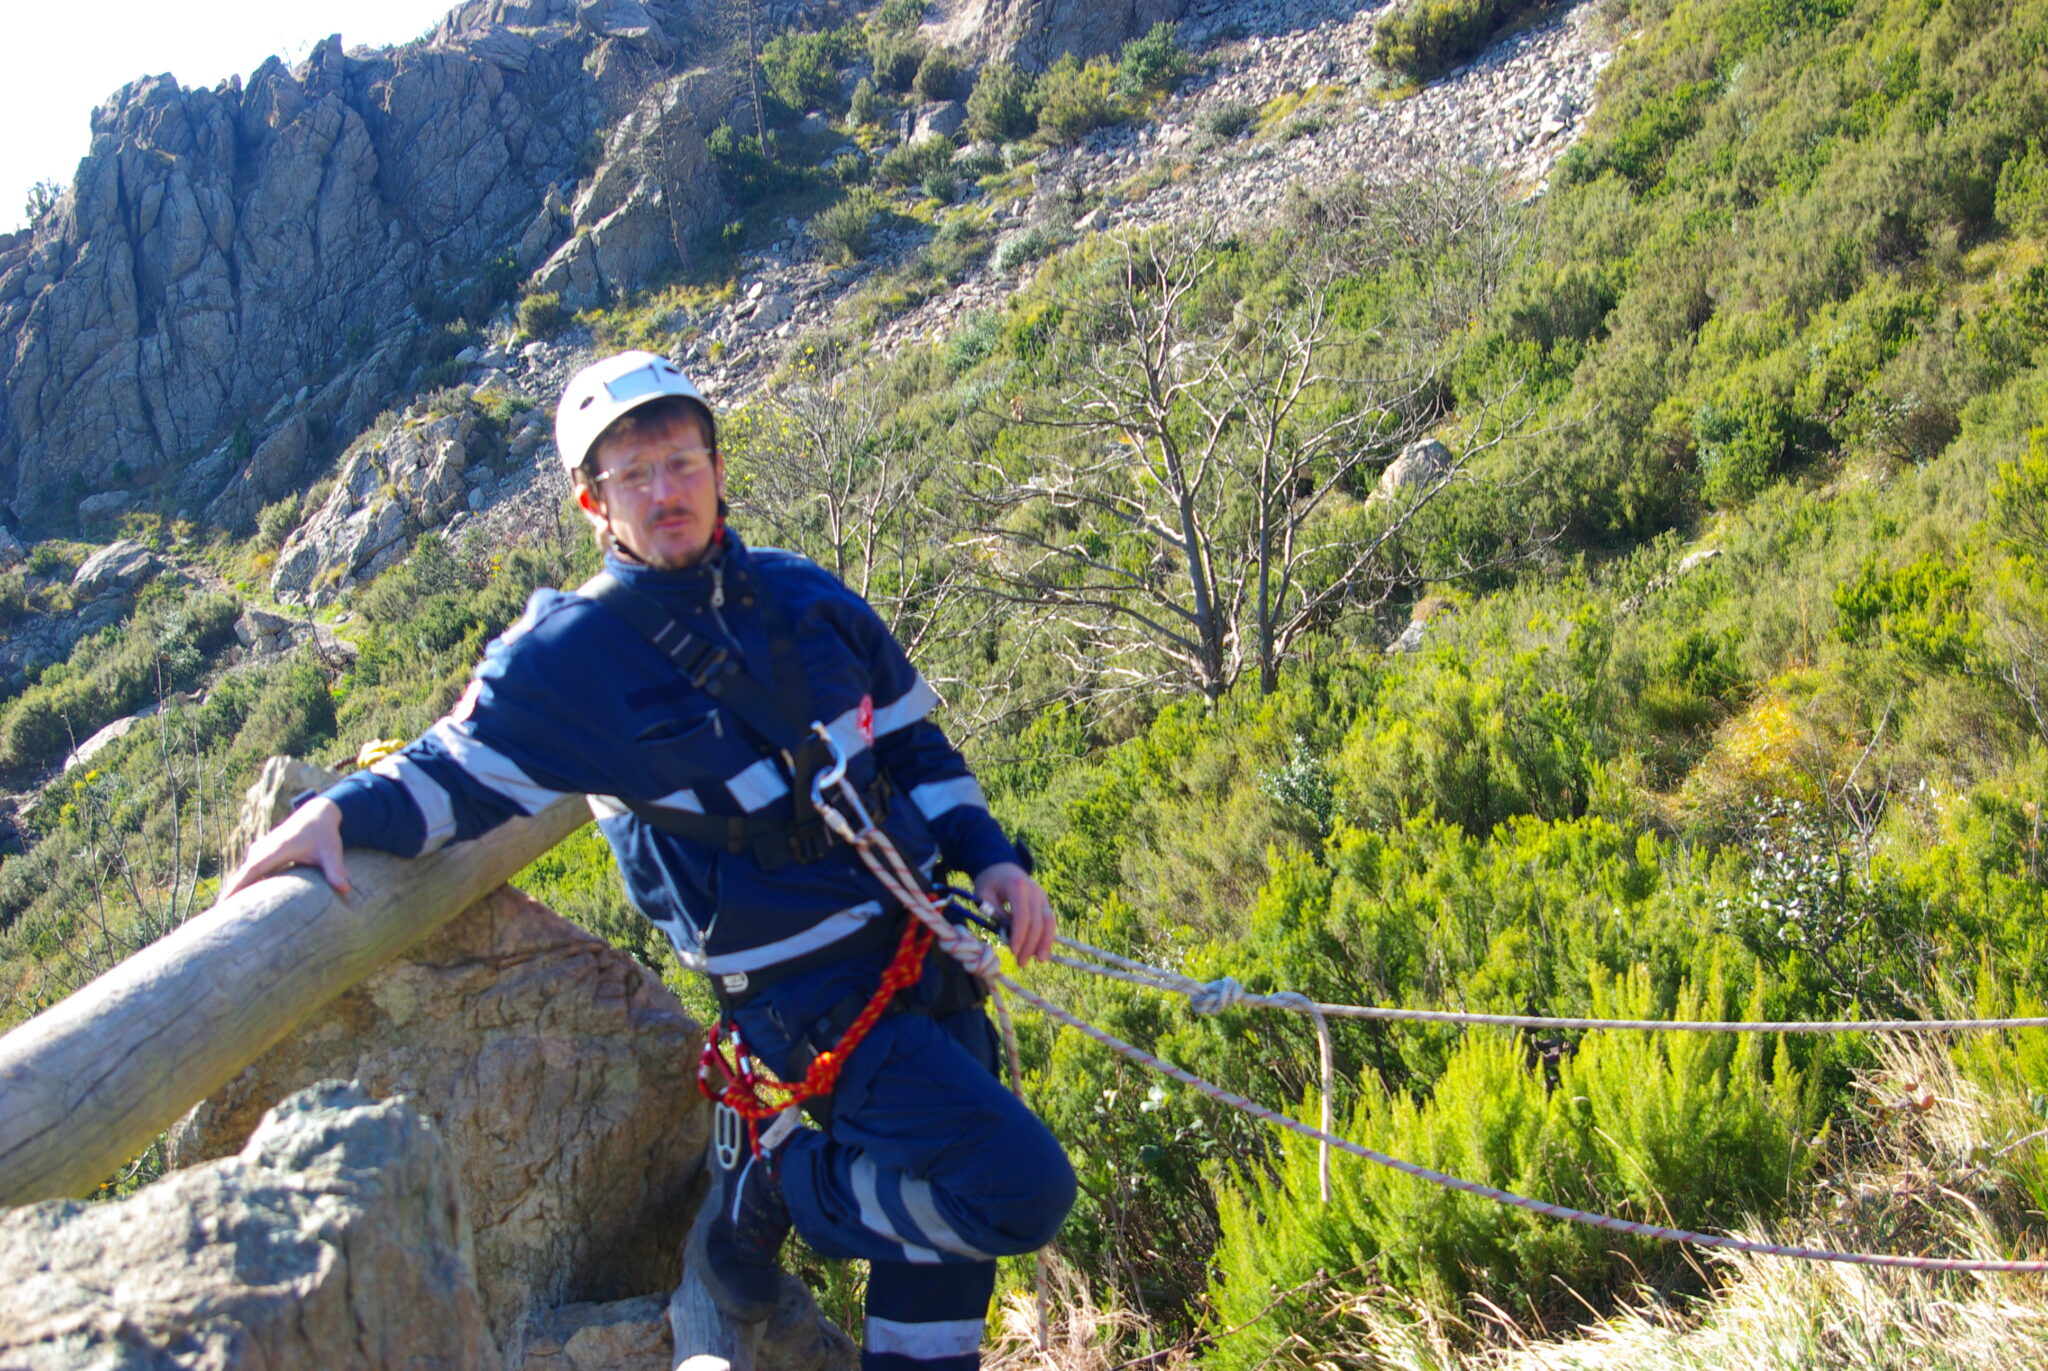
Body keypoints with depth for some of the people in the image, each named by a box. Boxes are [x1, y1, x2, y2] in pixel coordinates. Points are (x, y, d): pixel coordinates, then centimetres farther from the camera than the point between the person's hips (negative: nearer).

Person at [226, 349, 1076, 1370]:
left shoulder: (804, 595, 5)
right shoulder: (571, 656, -10)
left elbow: (912, 742, 13)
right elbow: (457, 770, -3)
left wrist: (987, 858, 2)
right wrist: (343, 810, -23)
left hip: (923, 941, 7)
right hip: (816, 996, -6)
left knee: (946, 1211, 15)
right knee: (1021, 1191, -16)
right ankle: (766, 1192, 4)